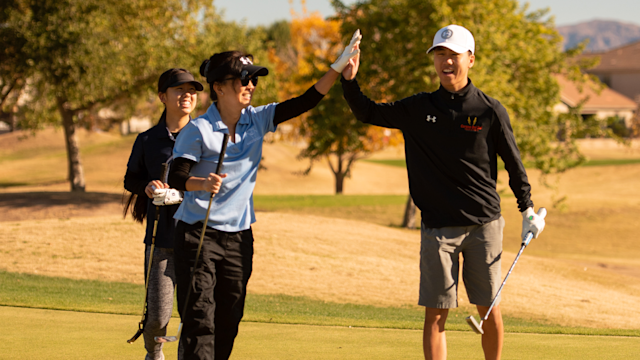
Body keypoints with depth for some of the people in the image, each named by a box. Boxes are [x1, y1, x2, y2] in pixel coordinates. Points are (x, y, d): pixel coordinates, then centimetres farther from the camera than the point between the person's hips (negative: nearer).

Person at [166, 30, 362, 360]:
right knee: (199, 319, -11)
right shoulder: (198, 130, -11)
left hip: (239, 236, 6)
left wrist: (338, 68, -10)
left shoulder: (257, 120, 4)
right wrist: (202, 183, -35)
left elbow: (304, 103, -1)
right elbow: (176, 177, -14)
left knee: (229, 321, 9)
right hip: (198, 234, -6)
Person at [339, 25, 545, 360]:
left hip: (484, 225, -1)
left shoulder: (490, 111, -1)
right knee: (435, 313, -2)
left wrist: (528, 210, 6)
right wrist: (349, 81, -3)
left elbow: (514, 163, 7)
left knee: (489, 310, 3)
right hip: (438, 227, 1)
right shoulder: (418, 108, 5)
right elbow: (368, 113, 13)